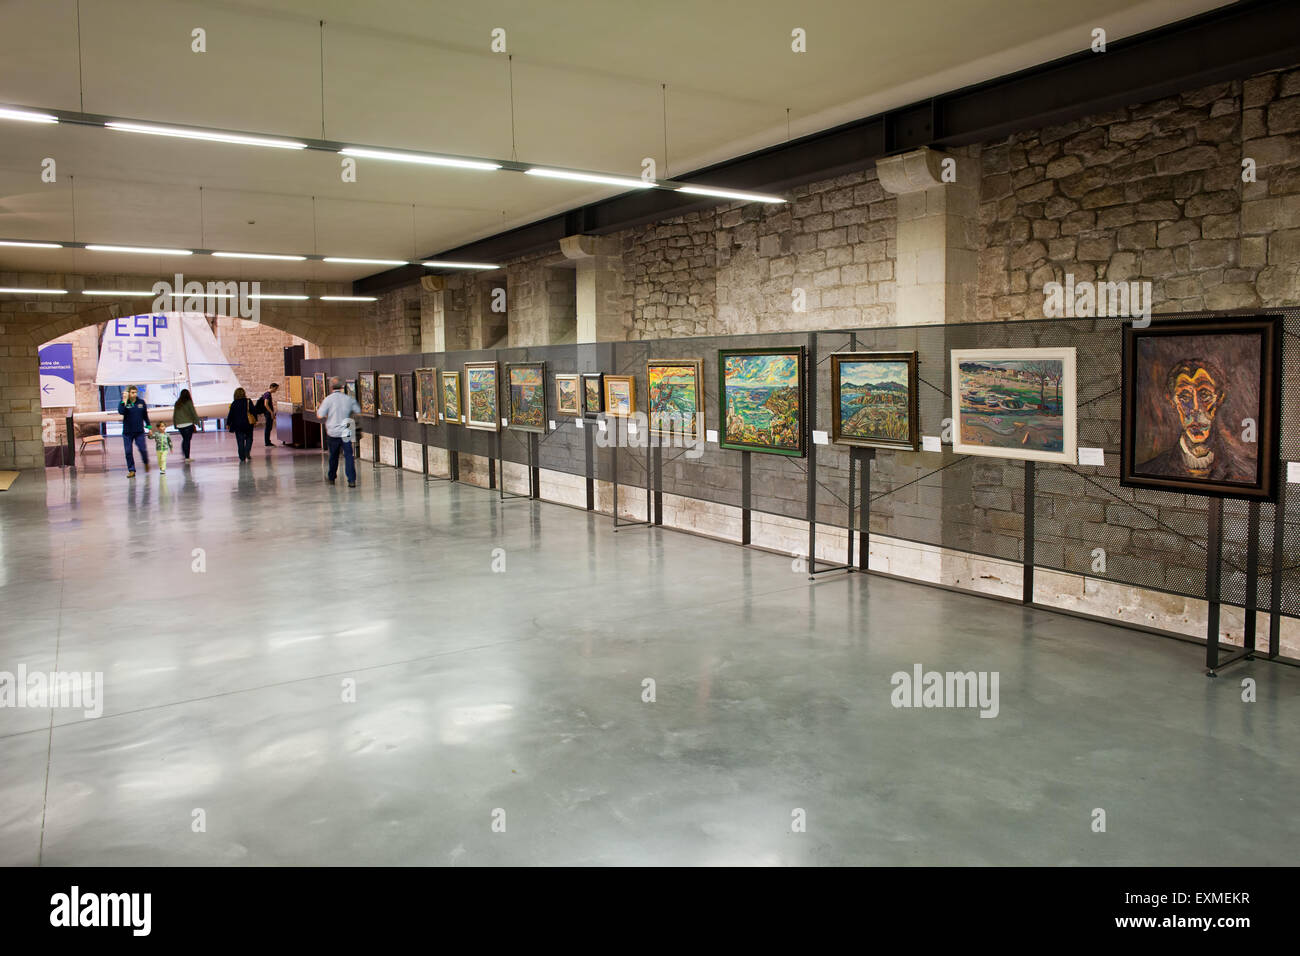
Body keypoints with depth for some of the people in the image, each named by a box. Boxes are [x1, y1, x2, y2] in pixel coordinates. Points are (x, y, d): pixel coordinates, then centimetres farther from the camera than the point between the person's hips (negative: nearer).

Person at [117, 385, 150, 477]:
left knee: (142, 449, -4)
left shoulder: (141, 402, 3)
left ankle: (146, 463, 26)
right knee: (128, 452, 0)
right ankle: (131, 470, 9)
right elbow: (120, 412, -22)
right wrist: (125, 401, -22)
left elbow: (145, 416, 12)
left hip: (139, 431, 0)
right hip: (127, 432, 0)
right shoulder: (123, 402, -2)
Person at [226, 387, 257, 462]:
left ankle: (242, 457, 5)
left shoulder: (234, 403, -4)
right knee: (249, 439, 13)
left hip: (238, 425, 0)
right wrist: (255, 419, 9)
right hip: (248, 425, 0)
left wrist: (228, 424, 7)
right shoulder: (248, 401, -4)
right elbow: (253, 411, -2)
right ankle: (247, 453, -7)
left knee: (240, 441, 5)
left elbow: (231, 414, -1)